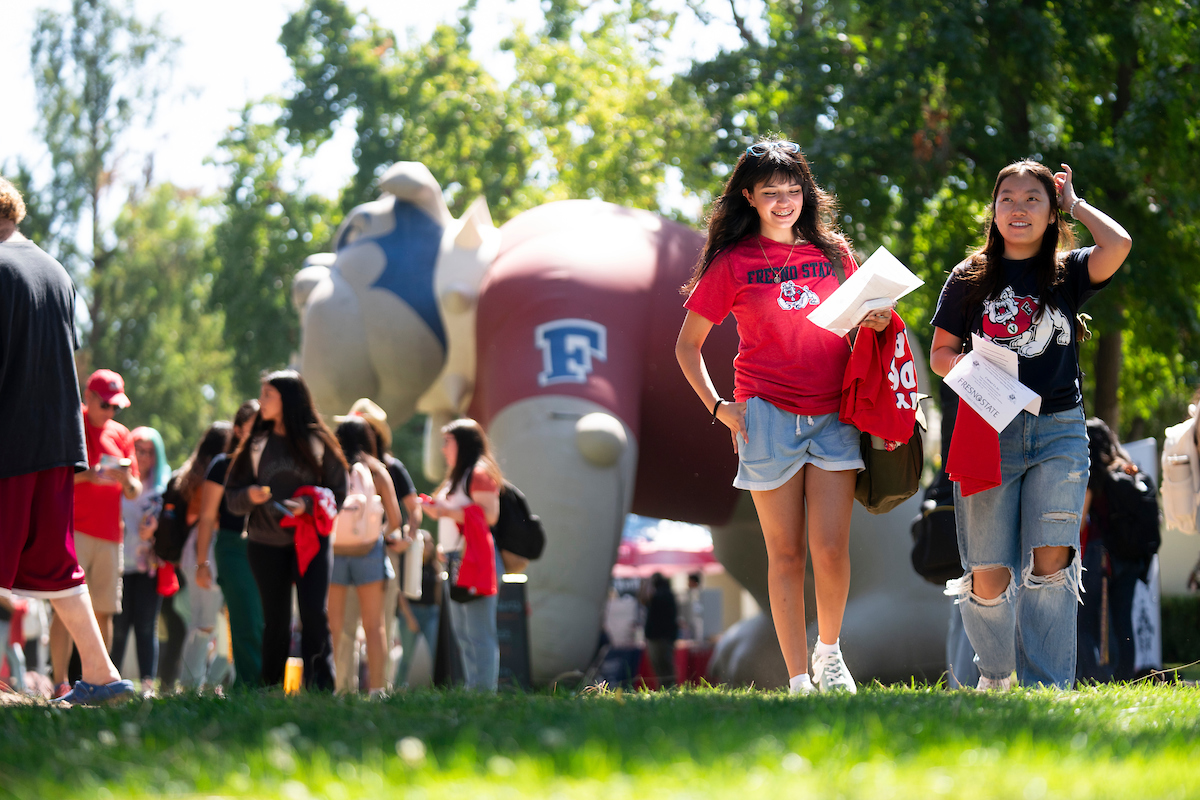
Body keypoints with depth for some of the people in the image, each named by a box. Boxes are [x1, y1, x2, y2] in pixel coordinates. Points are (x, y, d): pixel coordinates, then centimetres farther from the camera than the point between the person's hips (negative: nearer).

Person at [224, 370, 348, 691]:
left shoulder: (317, 441, 3)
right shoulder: (255, 444, 11)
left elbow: (338, 494, 3)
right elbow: (231, 498, 11)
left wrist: (308, 505, -15)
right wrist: (249, 496, -12)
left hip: (311, 541, -2)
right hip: (266, 544, 2)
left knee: (314, 613, -15)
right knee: (276, 621, 3)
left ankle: (320, 688, -13)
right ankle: (270, 691, 9)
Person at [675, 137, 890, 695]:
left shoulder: (832, 253, 10)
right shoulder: (732, 264, 2)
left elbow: (862, 320, 23)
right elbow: (687, 345, 7)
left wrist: (878, 321, 0)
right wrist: (718, 406, -4)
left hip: (835, 415, 2)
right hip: (769, 414, -2)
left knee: (832, 550, -6)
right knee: (786, 552, 0)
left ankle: (829, 650, 20)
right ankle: (798, 679, 6)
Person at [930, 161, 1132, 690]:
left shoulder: (1068, 273, 8)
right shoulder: (969, 279, 10)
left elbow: (1118, 244, -12)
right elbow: (939, 354, 12)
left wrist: (1075, 204, 4)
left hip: (1058, 430, 0)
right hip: (988, 431, 0)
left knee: (1051, 561, -15)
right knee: (990, 576, -6)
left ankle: (1048, 687, -10)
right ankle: (995, 676, 19)